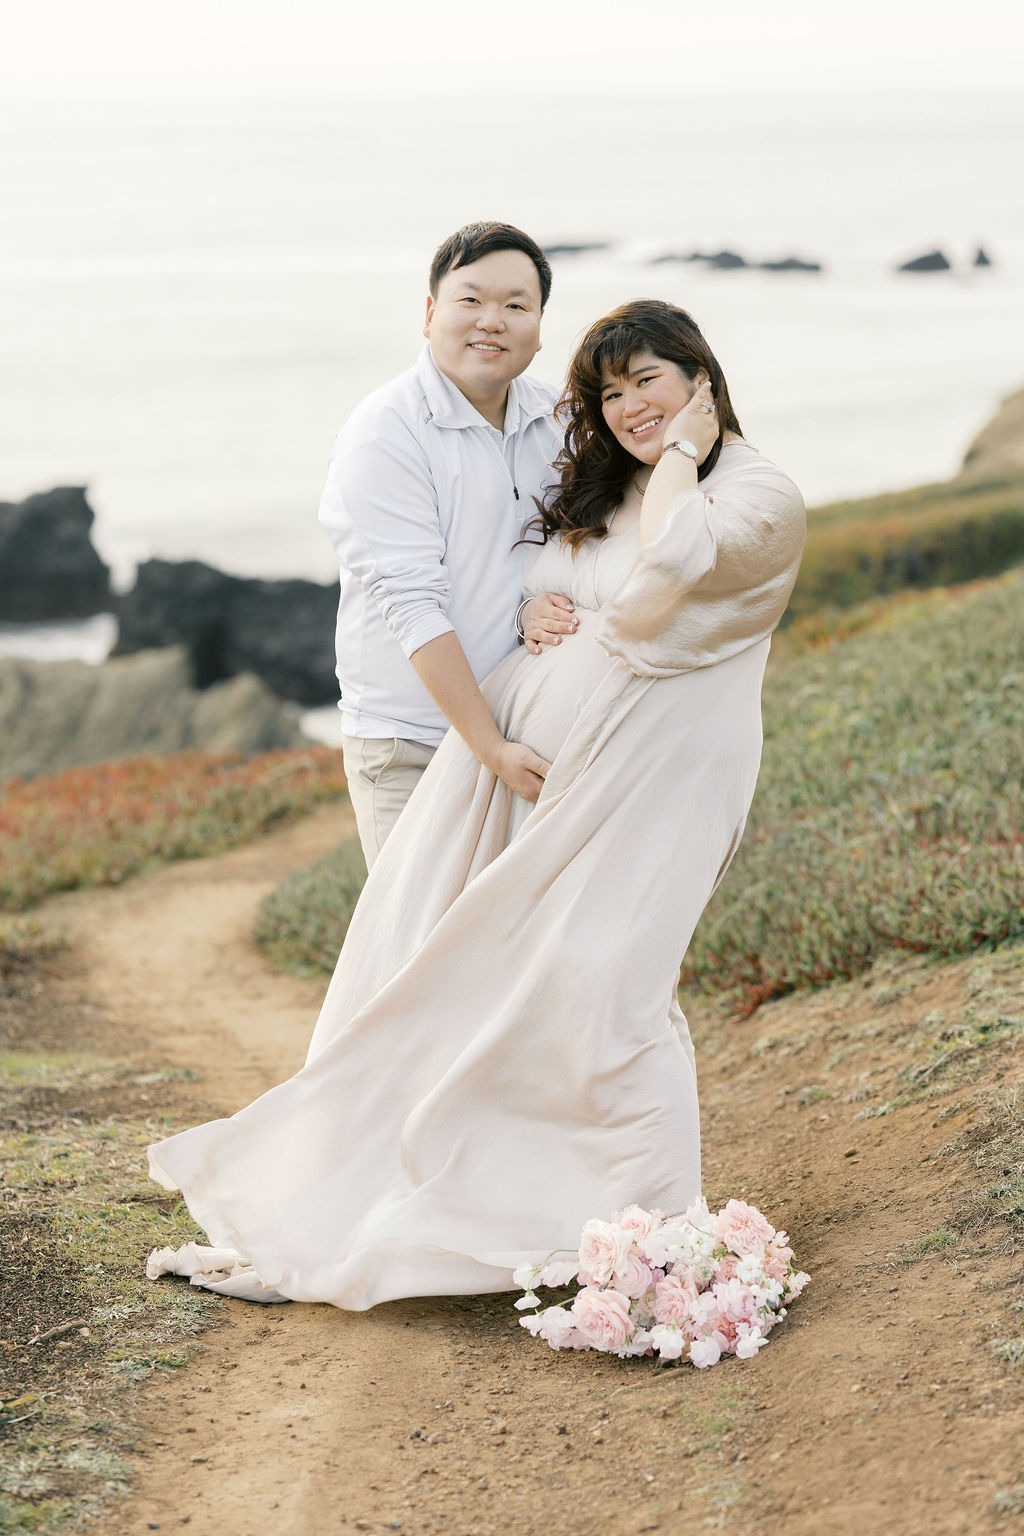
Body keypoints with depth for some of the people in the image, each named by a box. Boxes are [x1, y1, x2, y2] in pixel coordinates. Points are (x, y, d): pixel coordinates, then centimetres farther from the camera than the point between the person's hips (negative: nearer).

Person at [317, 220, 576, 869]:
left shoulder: (556, 418, 5)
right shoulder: (384, 433, -13)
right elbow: (414, 606, -19)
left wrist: (545, 608, -10)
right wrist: (493, 749, -23)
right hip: (410, 748, -5)